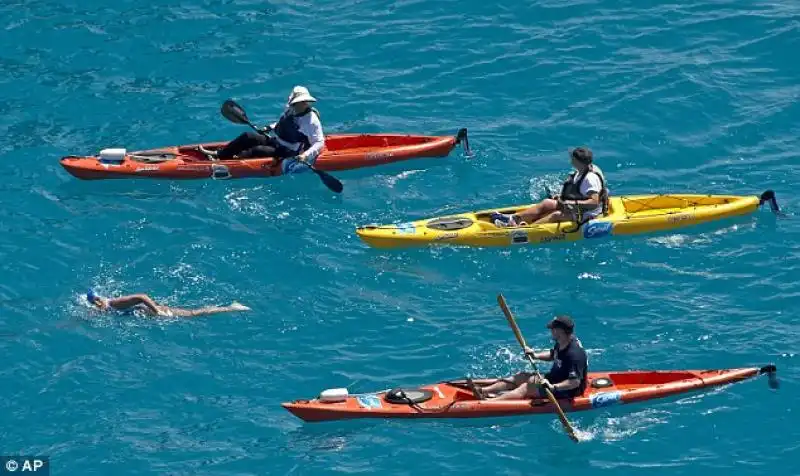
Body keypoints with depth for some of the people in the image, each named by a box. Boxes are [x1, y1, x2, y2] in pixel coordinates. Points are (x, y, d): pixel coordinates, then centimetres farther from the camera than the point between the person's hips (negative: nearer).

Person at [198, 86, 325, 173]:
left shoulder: (311, 120, -18)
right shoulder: (289, 111, 5)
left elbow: (320, 143, -21)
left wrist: (306, 155, -36)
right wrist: (269, 128, 9)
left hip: (289, 153, -8)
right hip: (276, 141, 8)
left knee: (257, 150, -28)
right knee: (248, 137, -8)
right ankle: (217, 154, -6)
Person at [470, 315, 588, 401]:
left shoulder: (574, 354, -30)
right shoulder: (561, 344, 1)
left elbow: (576, 382, -35)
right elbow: (553, 355, 24)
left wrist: (553, 387, -42)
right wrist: (536, 355, 8)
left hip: (567, 391, -10)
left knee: (526, 388, -20)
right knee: (521, 377, 6)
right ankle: (482, 391, -2)